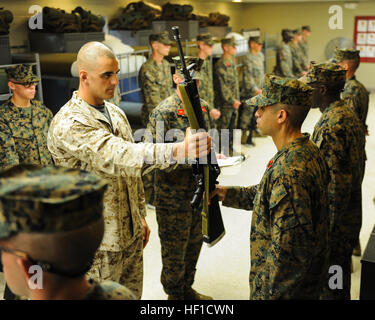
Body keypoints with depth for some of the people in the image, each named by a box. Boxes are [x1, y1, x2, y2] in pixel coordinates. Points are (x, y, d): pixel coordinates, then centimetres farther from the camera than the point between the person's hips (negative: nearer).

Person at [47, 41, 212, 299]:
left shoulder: (116, 113, 7)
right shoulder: (67, 125, -22)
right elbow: (118, 156, -38)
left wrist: (141, 216, 16)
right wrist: (178, 150, -50)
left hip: (131, 233, 7)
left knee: (133, 295, 20)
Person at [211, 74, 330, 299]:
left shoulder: (288, 173, -33)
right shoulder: (308, 150, 0)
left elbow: (287, 250, -31)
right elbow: (270, 194, 13)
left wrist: (266, 293, -20)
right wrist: (229, 194, 9)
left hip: (286, 287, -9)